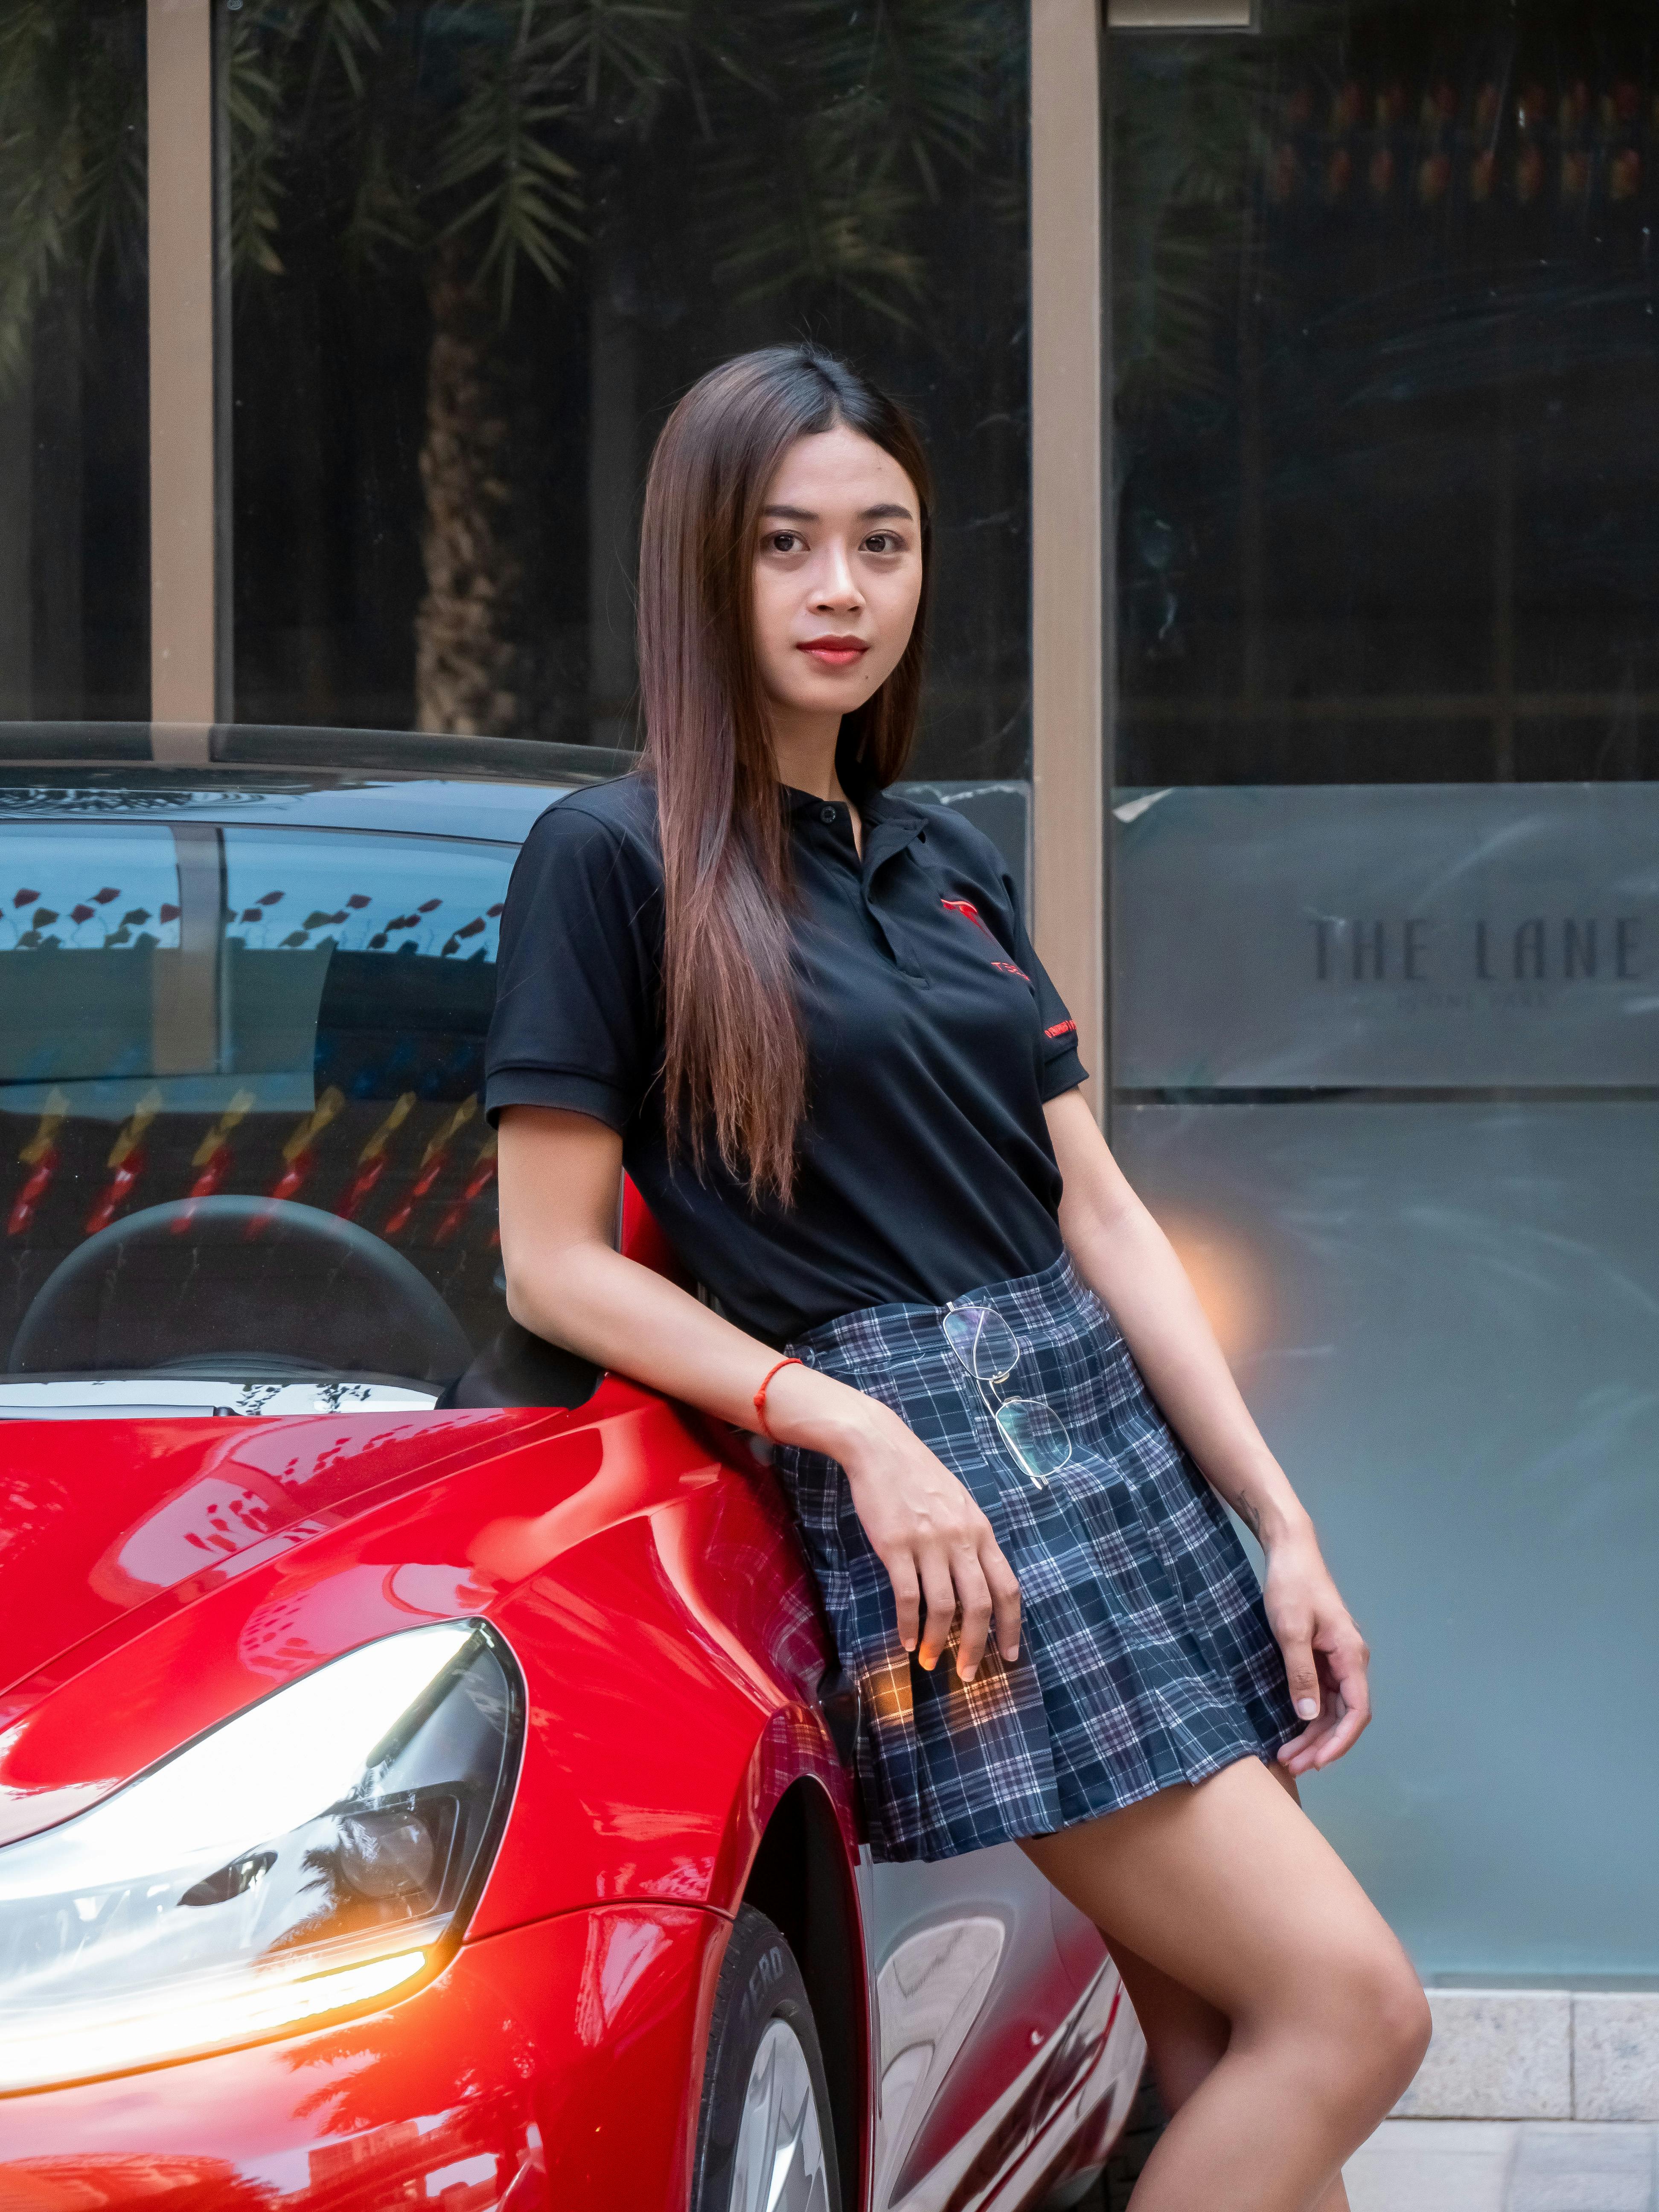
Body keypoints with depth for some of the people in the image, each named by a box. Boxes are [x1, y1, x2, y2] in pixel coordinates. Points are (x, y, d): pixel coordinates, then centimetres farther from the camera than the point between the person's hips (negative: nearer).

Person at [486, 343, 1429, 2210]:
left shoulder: (947, 863, 17)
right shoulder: (616, 860, -3)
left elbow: (1098, 1212, 15)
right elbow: (553, 1265, -6)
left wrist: (1283, 1526, 8)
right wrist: (858, 1426, -15)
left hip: (1110, 1428, 7)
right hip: (920, 1485, -7)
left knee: (1220, 2057, 3)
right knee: (1348, 2004, -14)